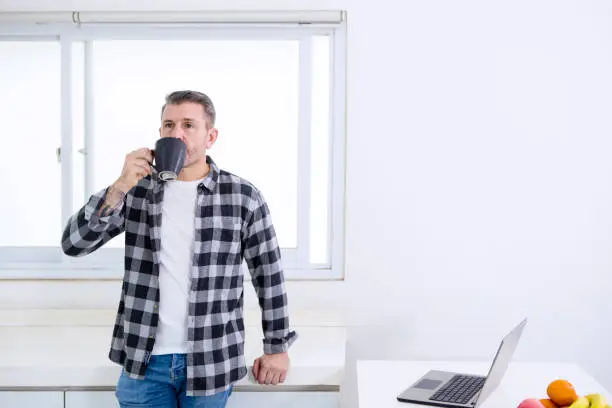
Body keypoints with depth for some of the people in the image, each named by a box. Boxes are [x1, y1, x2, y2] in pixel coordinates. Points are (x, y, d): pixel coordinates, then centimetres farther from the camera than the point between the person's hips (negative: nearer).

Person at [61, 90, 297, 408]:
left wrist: (277, 346, 5)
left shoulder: (242, 197, -4)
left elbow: (268, 274, 2)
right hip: (144, 360, 1)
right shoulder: (137, 190, 1)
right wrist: (120, 187, -19)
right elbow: (73, 244, -7)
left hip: (211, 362, -1)